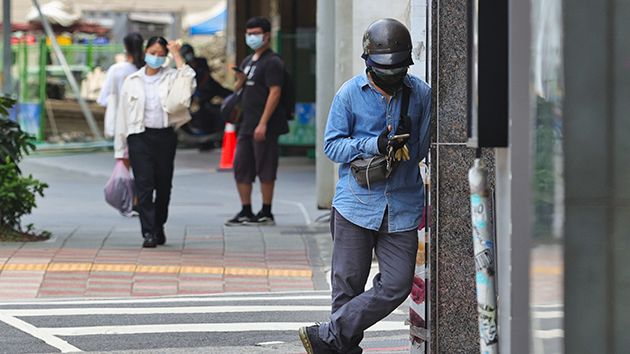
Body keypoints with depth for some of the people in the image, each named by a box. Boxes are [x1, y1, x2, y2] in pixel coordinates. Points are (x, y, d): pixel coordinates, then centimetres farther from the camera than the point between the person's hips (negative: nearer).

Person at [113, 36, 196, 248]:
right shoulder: (132, 82, 10)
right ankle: (149, 233, -15)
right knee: (144, 184, -12)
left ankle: (159, 228, 26)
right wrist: (120, 151, 9)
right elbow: (122, 117, 12)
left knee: (163, 185, 7)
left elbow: (189, 85, -15)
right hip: (139, 137, -1)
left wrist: (177, 55, -8)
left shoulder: (171, 77, 8)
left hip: (165, 137, 1)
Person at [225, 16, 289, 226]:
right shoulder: (248, 61, 19)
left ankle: (266, 213, 1)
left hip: (264, 127, -9)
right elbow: (237, 90, 27)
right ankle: (246, 212, 15)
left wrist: (263, 124, -22)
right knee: (240, 167, 8)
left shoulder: (272, 62, -9)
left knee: (265, 170, -4)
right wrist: (240, 82, 1)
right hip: (247, 126, 9)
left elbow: (275, 93, -17)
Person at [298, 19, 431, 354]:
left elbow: (423, 149, 12)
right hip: (356, 203, -2)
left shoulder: (420, 93, 4)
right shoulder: (349, 94, -2)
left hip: (402, 207, 2)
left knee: (397, 285, -7)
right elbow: (332, 145, -2)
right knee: (348, 285, 2)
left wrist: (405, 140, -10)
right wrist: (374, 145, -17)